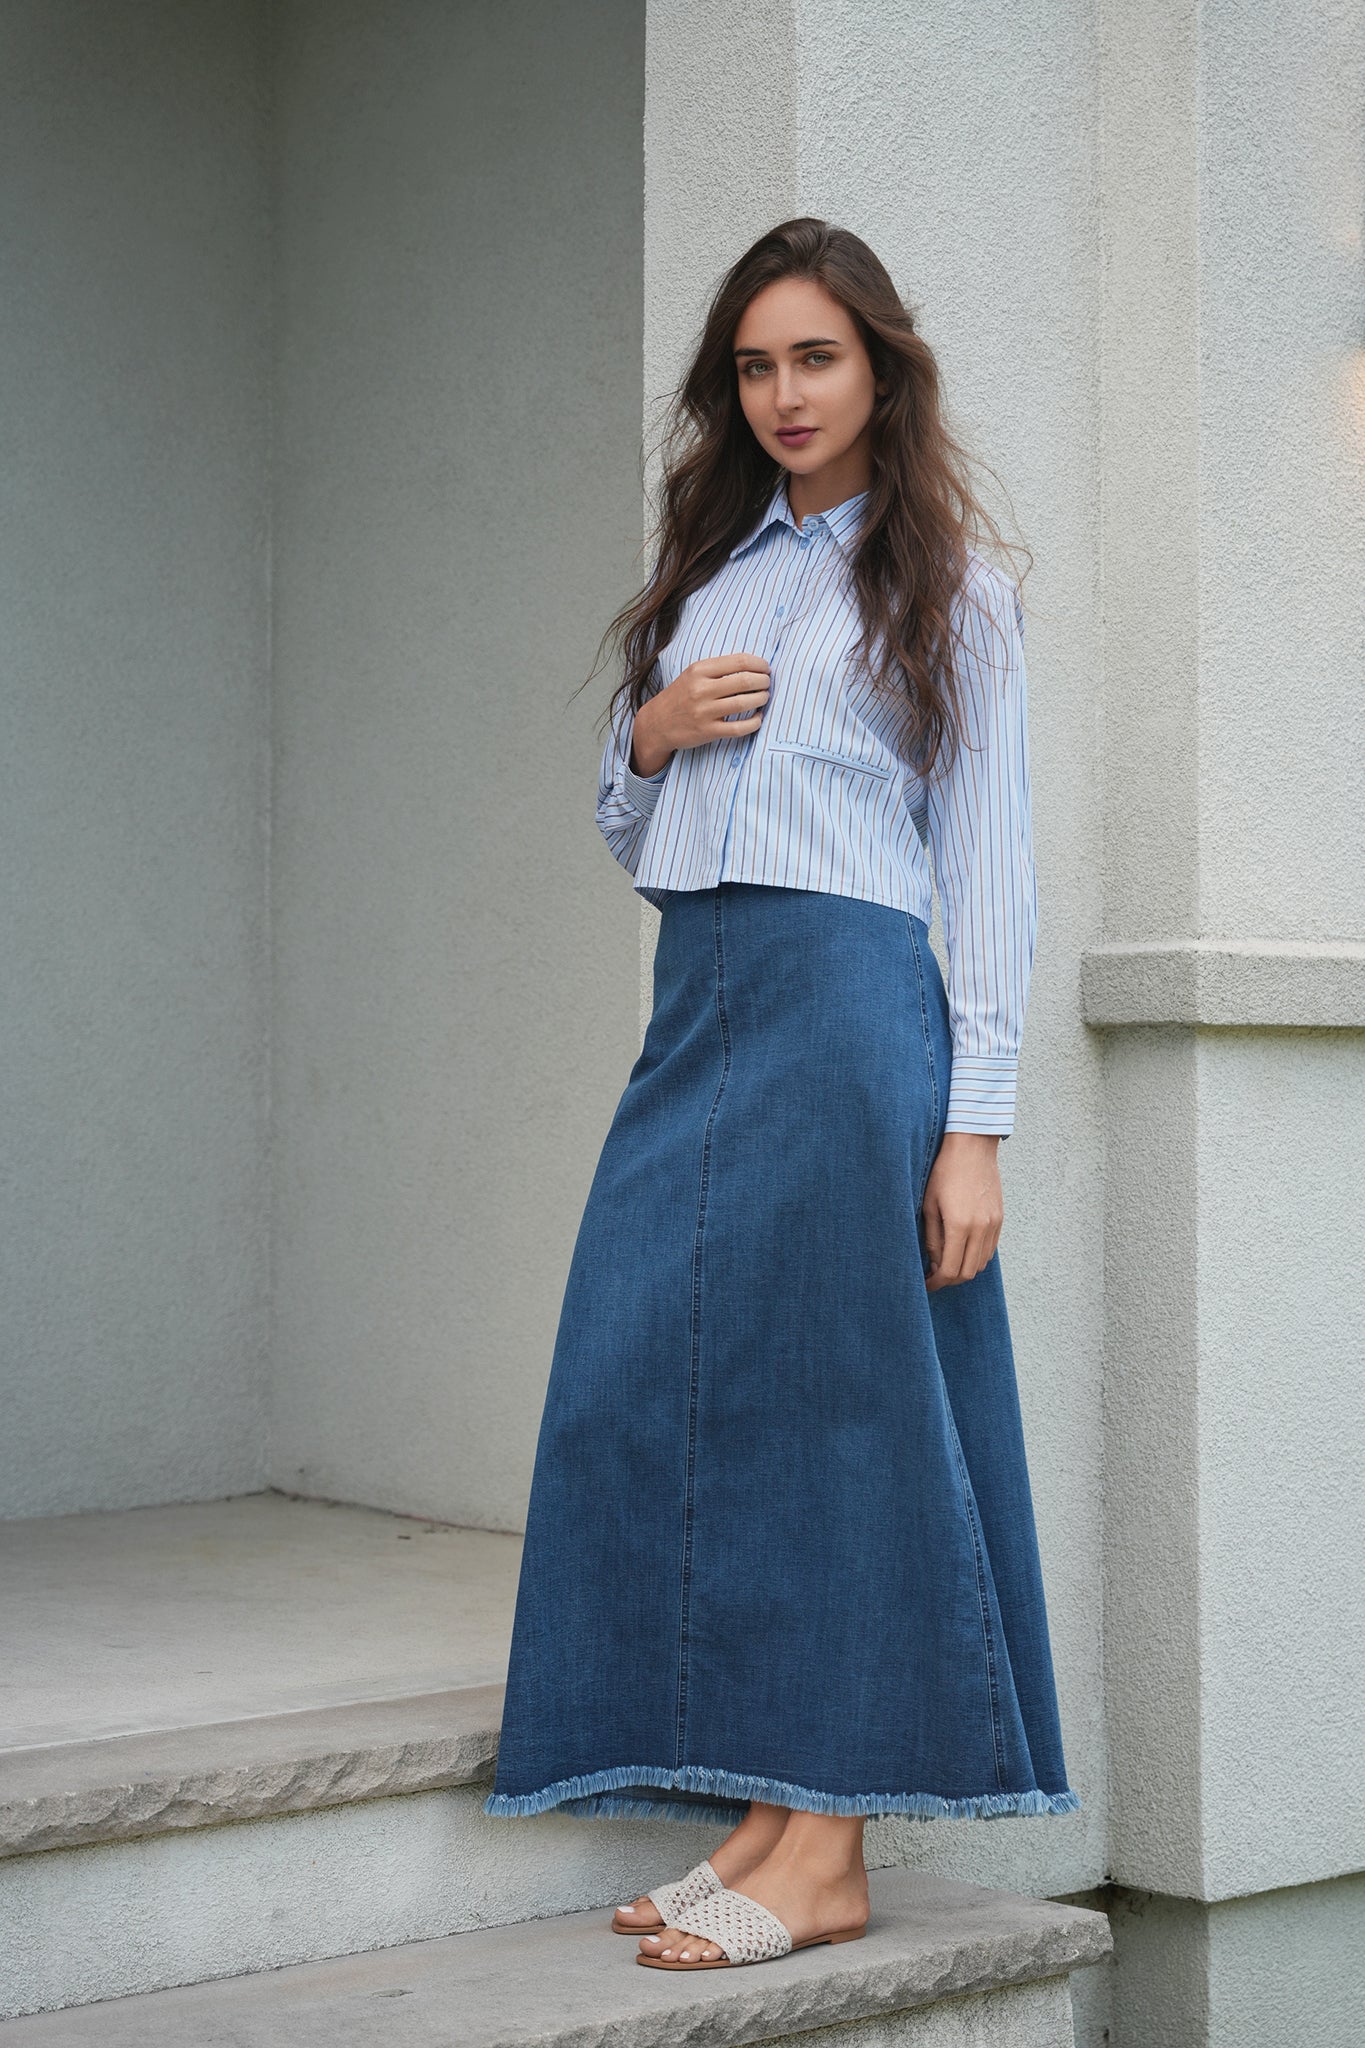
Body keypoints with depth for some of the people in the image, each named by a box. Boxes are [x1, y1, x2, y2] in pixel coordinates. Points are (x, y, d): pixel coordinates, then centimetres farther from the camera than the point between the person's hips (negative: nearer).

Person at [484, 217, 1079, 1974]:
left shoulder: (950, 589, 5)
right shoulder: (706, 574, 20)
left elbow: (988, 866, -1)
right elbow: (627, 837, 24)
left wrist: (974, 1124, -9)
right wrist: (651, 736, 1)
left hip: (848, 998, -6)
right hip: (695, 1001, 6)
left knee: (826, 1397, -6)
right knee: (650, 1382, 0)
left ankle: (826, 1845, 0)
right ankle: (756, 1815, 8)